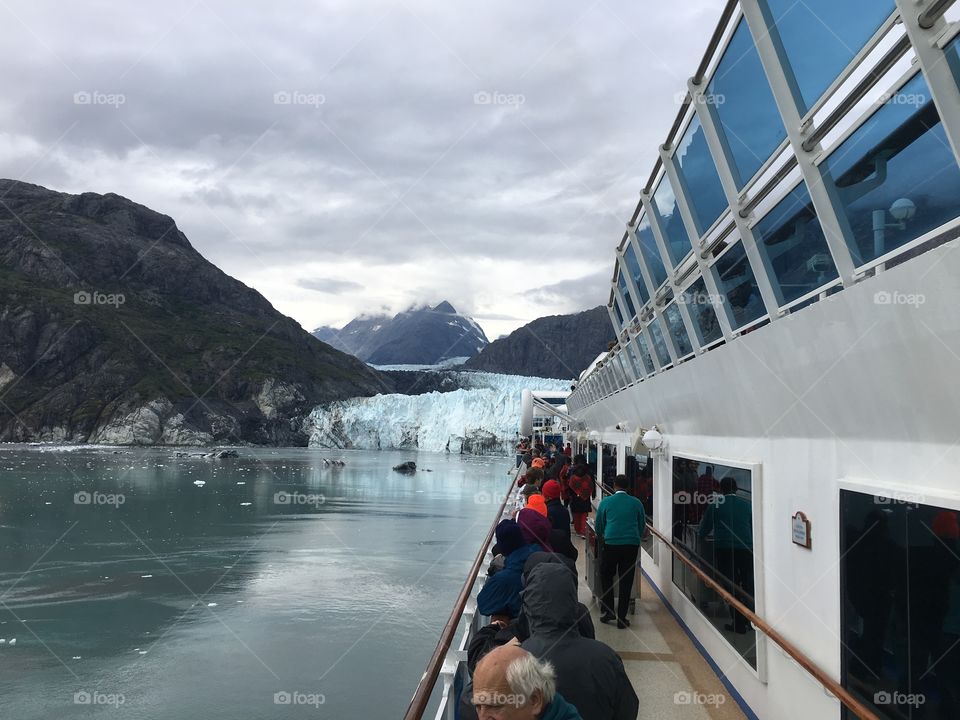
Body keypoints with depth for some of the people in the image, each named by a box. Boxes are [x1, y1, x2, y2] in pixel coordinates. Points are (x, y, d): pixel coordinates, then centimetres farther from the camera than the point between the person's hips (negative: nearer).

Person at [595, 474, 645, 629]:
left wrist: (602, 538, 31)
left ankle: (608, 611, 11)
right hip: (632, 545, 1)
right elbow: (642, 526, 16)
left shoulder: (606, 502, 2)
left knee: (606, 577, 17)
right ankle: (621, 618, 10)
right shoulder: (636, 503, 6)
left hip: (611, 545, -1)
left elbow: (599, 526, 11)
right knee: (626, 581, 7)